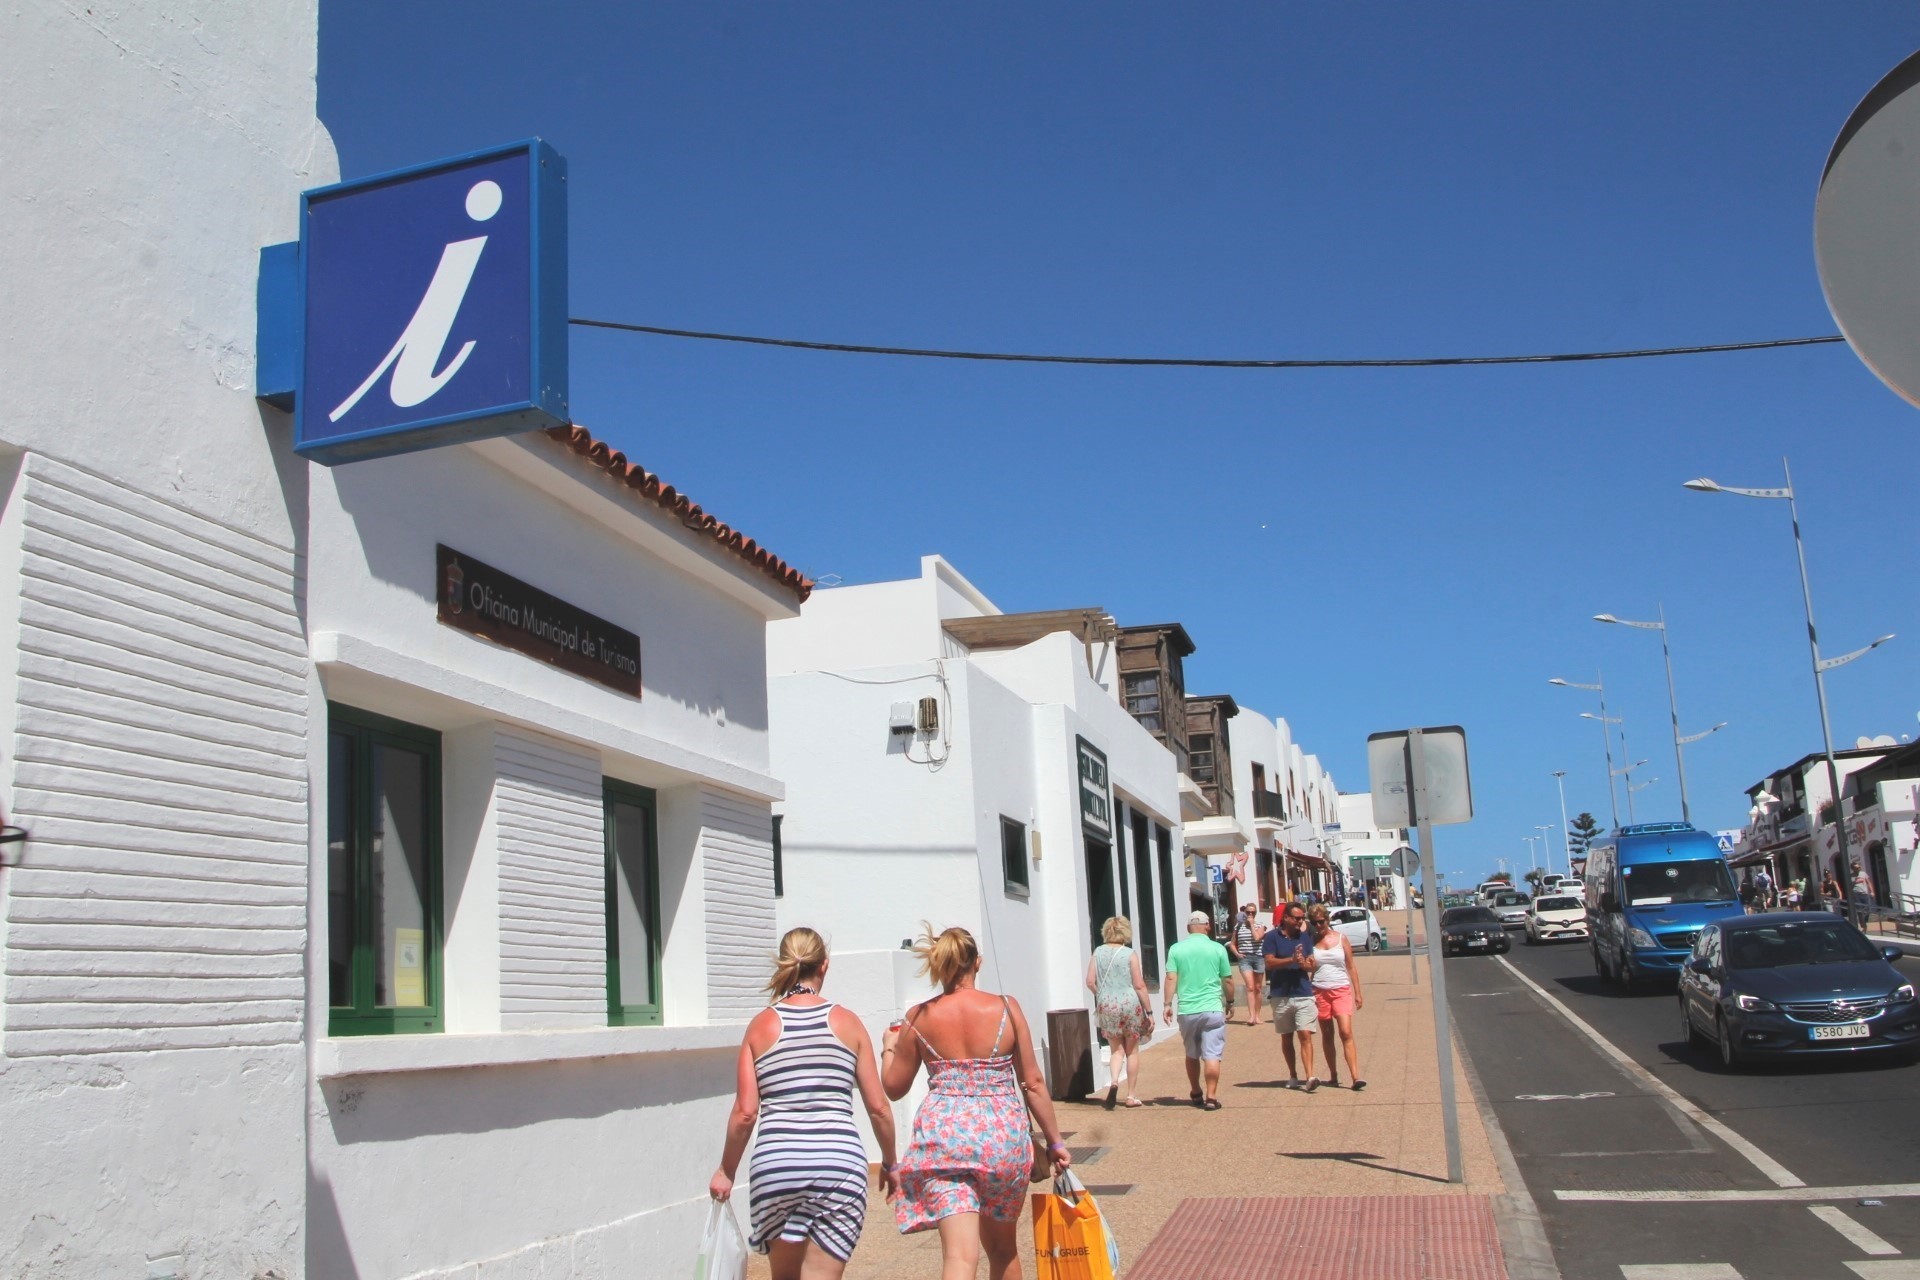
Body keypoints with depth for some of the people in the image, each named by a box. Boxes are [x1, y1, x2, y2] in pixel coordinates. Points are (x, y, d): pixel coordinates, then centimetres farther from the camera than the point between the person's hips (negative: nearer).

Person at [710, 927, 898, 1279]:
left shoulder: (761, 1025, 4)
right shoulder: (847, 1023, 5)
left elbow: (745, 1112, 0)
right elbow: (878, 1107, 5)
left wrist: (726, 1170, 14)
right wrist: (889, 1163, 20)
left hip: (776, 1162, 1)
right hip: (840, 1162, -1)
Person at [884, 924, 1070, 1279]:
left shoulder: (918, 1018, 0)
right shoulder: (1006, 1009, -1)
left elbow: (894, 1087, 10)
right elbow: (1033, 1084, 2)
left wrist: (889, 1049, 30)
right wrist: (1055, 1141, 12)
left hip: (942, 1139, -1)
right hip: (1002, 1135, 1)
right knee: (1003, 1248, 22)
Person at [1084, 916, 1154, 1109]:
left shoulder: (1098, 952, 3)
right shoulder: (1130, 954, -6)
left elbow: (1090, 982, 1)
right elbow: (1139, 986, -7)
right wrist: (1149, 1011, -1)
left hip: (1107, 1006, 2)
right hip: (1130, 1005, -2)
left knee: (1116, 1049, 13)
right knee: (1132, 1051, 11)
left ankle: (1114, 1081, -13)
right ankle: (1132, 1095, 15)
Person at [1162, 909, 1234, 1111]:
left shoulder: (1176, 949, 1)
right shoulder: (1218, 949, -1)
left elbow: (1171, 978, -5)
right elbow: (1228, 980, 4)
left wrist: (1168, 1004, -2)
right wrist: (1230, 1002, 17)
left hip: (1186, 1010, 2)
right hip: (1213, 1009, -2)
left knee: (1192, 1055, 17)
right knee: (1212, 1055, 0)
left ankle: (1196, 1094, 28)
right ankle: (1211, 1097, -5)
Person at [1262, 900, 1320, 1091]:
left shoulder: (1304, 937, 9)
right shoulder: (1272, 937, -1)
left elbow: (1311, 965, 7)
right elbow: (1270, 961, -11)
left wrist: (1304, 963, -15)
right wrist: (1292, 960, -22)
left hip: (1304, 994, 1)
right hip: (1281, 995, -1)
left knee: (1305, 1035, -10)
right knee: (1286, 1038, 10)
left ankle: (1310, 1077, -18)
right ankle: (1293, 1076, 22)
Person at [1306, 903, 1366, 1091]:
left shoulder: (1341, 938, 4)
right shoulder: (1310, 942, 6)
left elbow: (1351, 968, 6)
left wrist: (1358, 994, 3)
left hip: (1342, 990, -2)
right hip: (1320, 991, 2)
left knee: (1346, 1033, -12)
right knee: (1327, 1034, 7)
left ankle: (1355, 1077, -16)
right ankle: (1333, 1076, 16)